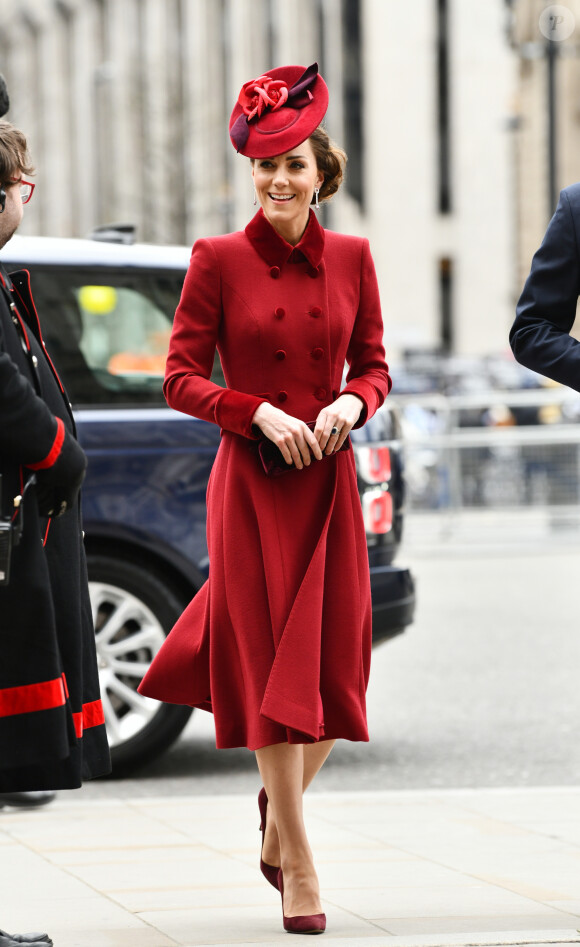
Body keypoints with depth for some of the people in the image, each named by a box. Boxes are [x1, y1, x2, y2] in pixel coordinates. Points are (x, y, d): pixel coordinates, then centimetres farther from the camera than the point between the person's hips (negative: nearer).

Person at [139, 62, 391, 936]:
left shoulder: (350, 258, 5)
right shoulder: (219, 260, -3)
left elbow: (375, 367, 12)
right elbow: (180, 379, -3)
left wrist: (350, 404, -9)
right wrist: (261, 413, -16)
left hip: (329, 483, 3)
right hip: (251, 485, -3)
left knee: (332, 673, 4)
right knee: (273, 670, -2)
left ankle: (278, 824, 29)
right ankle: (298, 866, 5)